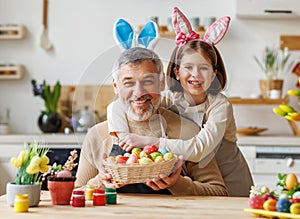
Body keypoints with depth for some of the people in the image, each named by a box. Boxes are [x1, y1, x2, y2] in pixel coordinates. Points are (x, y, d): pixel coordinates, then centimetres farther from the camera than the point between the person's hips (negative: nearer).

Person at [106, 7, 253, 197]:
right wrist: (124, 140, -31)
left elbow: (198, 149, -36)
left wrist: (147, 141, -37)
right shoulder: (171, 99, -9)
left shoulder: (220, 105, -21)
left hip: (231, 187, -2)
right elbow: (116, 107, -14)